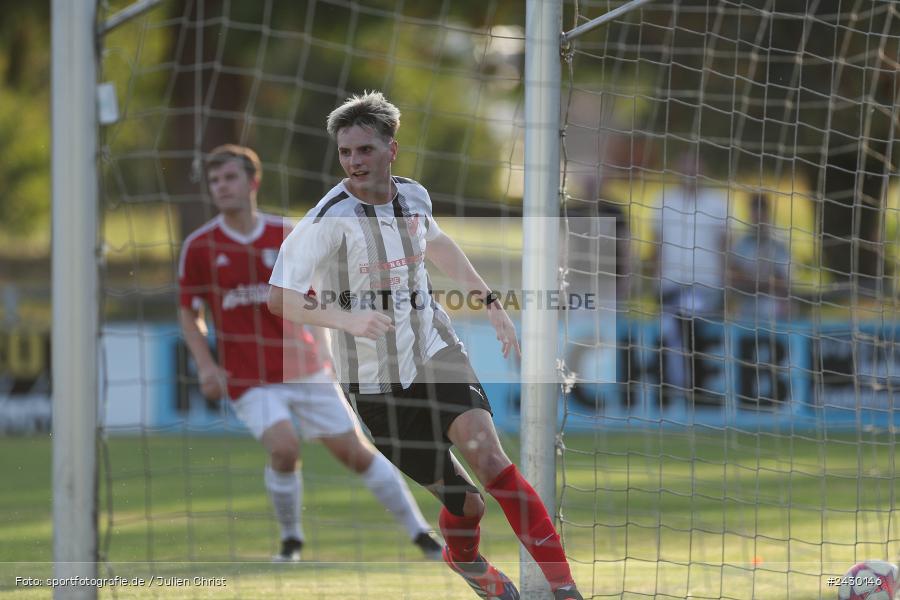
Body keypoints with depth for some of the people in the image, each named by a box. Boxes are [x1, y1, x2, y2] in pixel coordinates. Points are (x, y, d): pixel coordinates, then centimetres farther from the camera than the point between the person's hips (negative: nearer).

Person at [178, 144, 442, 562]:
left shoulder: (284, 236, 1)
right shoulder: (199, 247, -2)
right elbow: (188, 314, 6)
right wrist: (206, 365, -7)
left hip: (303, 370, 2)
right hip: (250, 381, -2)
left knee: (355, 452, 3)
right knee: (284, 447, -25)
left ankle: (420, 533, 16)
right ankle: (291, 539, -1)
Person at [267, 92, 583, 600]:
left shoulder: (413, 197, 0)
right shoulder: (330, 221, -17)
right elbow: (281, 299, -21)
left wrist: (490, 301, 22)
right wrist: (346, 318, -36)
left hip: (435, 352, 3)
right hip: (377, 381, -3)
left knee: (489, 458, -22)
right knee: (465, 504, 0)